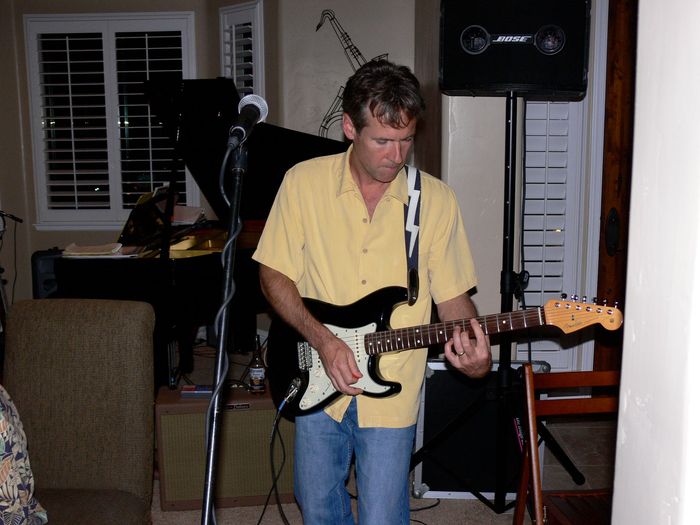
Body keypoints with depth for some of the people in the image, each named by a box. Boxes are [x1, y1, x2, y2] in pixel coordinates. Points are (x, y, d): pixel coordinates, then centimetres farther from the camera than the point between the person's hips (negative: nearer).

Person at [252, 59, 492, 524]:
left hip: (392, 394, -1)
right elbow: (274, 275, -2)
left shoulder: (436, 200, -7)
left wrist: (477, 355, -21)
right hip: (317, 383, 2)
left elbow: (452, 296, -2)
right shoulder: (303, 182, -7)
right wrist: (322, 340, -15)